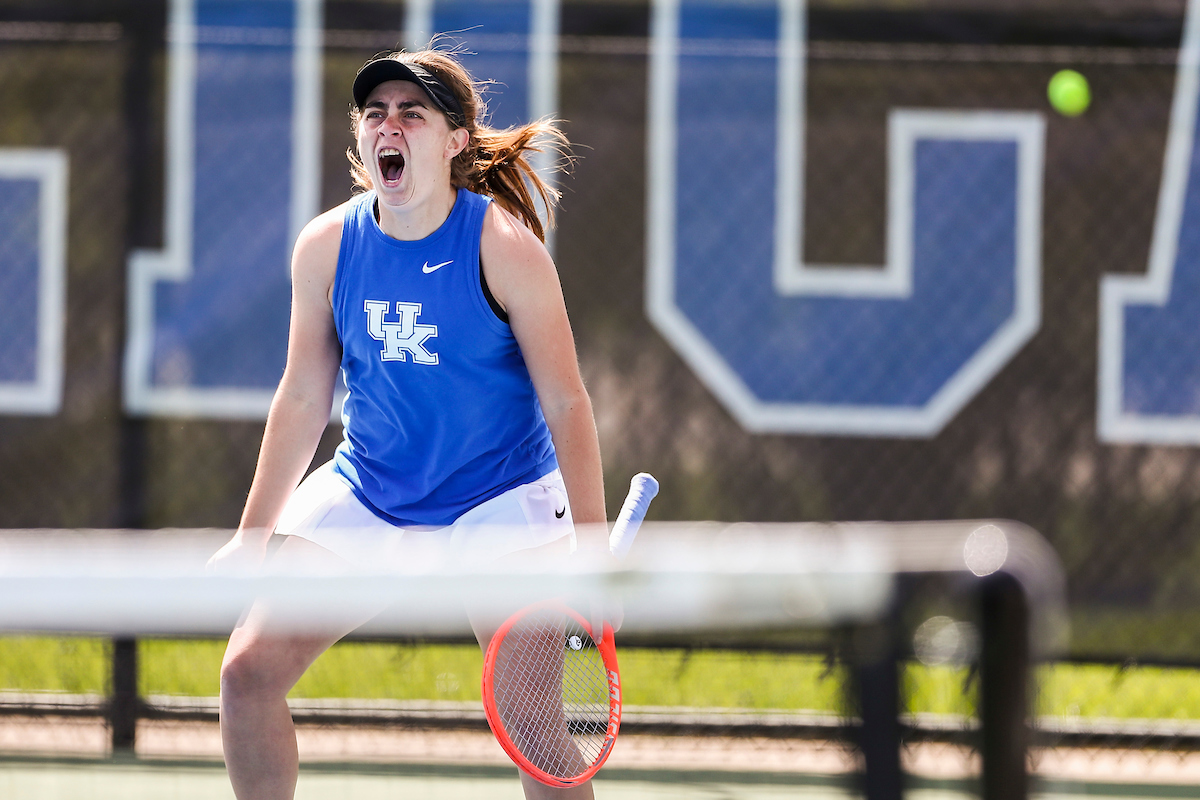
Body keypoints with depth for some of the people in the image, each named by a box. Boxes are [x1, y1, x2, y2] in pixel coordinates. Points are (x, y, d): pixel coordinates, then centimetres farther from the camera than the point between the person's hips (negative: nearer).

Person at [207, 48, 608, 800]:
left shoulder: (504, 247, -15)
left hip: (501, 498, -4)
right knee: (249, 671, -6)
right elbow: (303, 399, 6)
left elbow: (566, 405, -13)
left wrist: (592, 553, -19)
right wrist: (252, 537, 6)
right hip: (365, 498, 4)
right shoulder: (326, 246, -4)